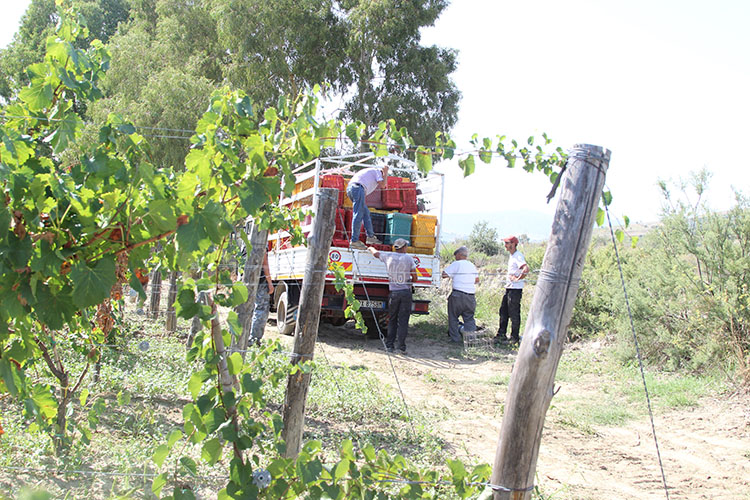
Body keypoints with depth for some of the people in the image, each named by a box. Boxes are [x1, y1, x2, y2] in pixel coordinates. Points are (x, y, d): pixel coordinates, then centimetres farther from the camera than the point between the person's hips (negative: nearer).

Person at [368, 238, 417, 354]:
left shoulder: (388, 256, 3)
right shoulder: (409, 258, 0)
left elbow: (375, 253, 22)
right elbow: (414, 278, 1)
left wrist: (370, 248, 44)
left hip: (393, 292, 1)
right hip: (406, 292, -1)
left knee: (392, 319, 12)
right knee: (403, 320, 0)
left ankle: (389, 345, 10)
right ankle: (401, 346, -2)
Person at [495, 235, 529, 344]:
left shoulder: (518, 256, -16)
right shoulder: (512, 256, 15)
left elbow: (526, 269, -31)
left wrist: (517, 279, -23)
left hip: (515, 289, -10)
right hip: (509, 288, 10)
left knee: (514, 314, -2)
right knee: (503, 311, 13)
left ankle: (515, 337, 7)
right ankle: (502, 335, 20)